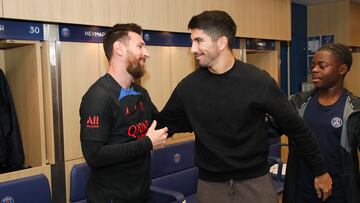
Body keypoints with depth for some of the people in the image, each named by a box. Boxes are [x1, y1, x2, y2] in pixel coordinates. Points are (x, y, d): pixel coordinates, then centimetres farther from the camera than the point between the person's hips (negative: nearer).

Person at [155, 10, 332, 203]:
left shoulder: (258, 81, -14)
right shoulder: (188, 86, -7)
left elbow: (296, 127, -5)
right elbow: (163, 124, 5)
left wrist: (320, 170, 1)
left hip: (255, 181, -1)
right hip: (210, 183, 2)